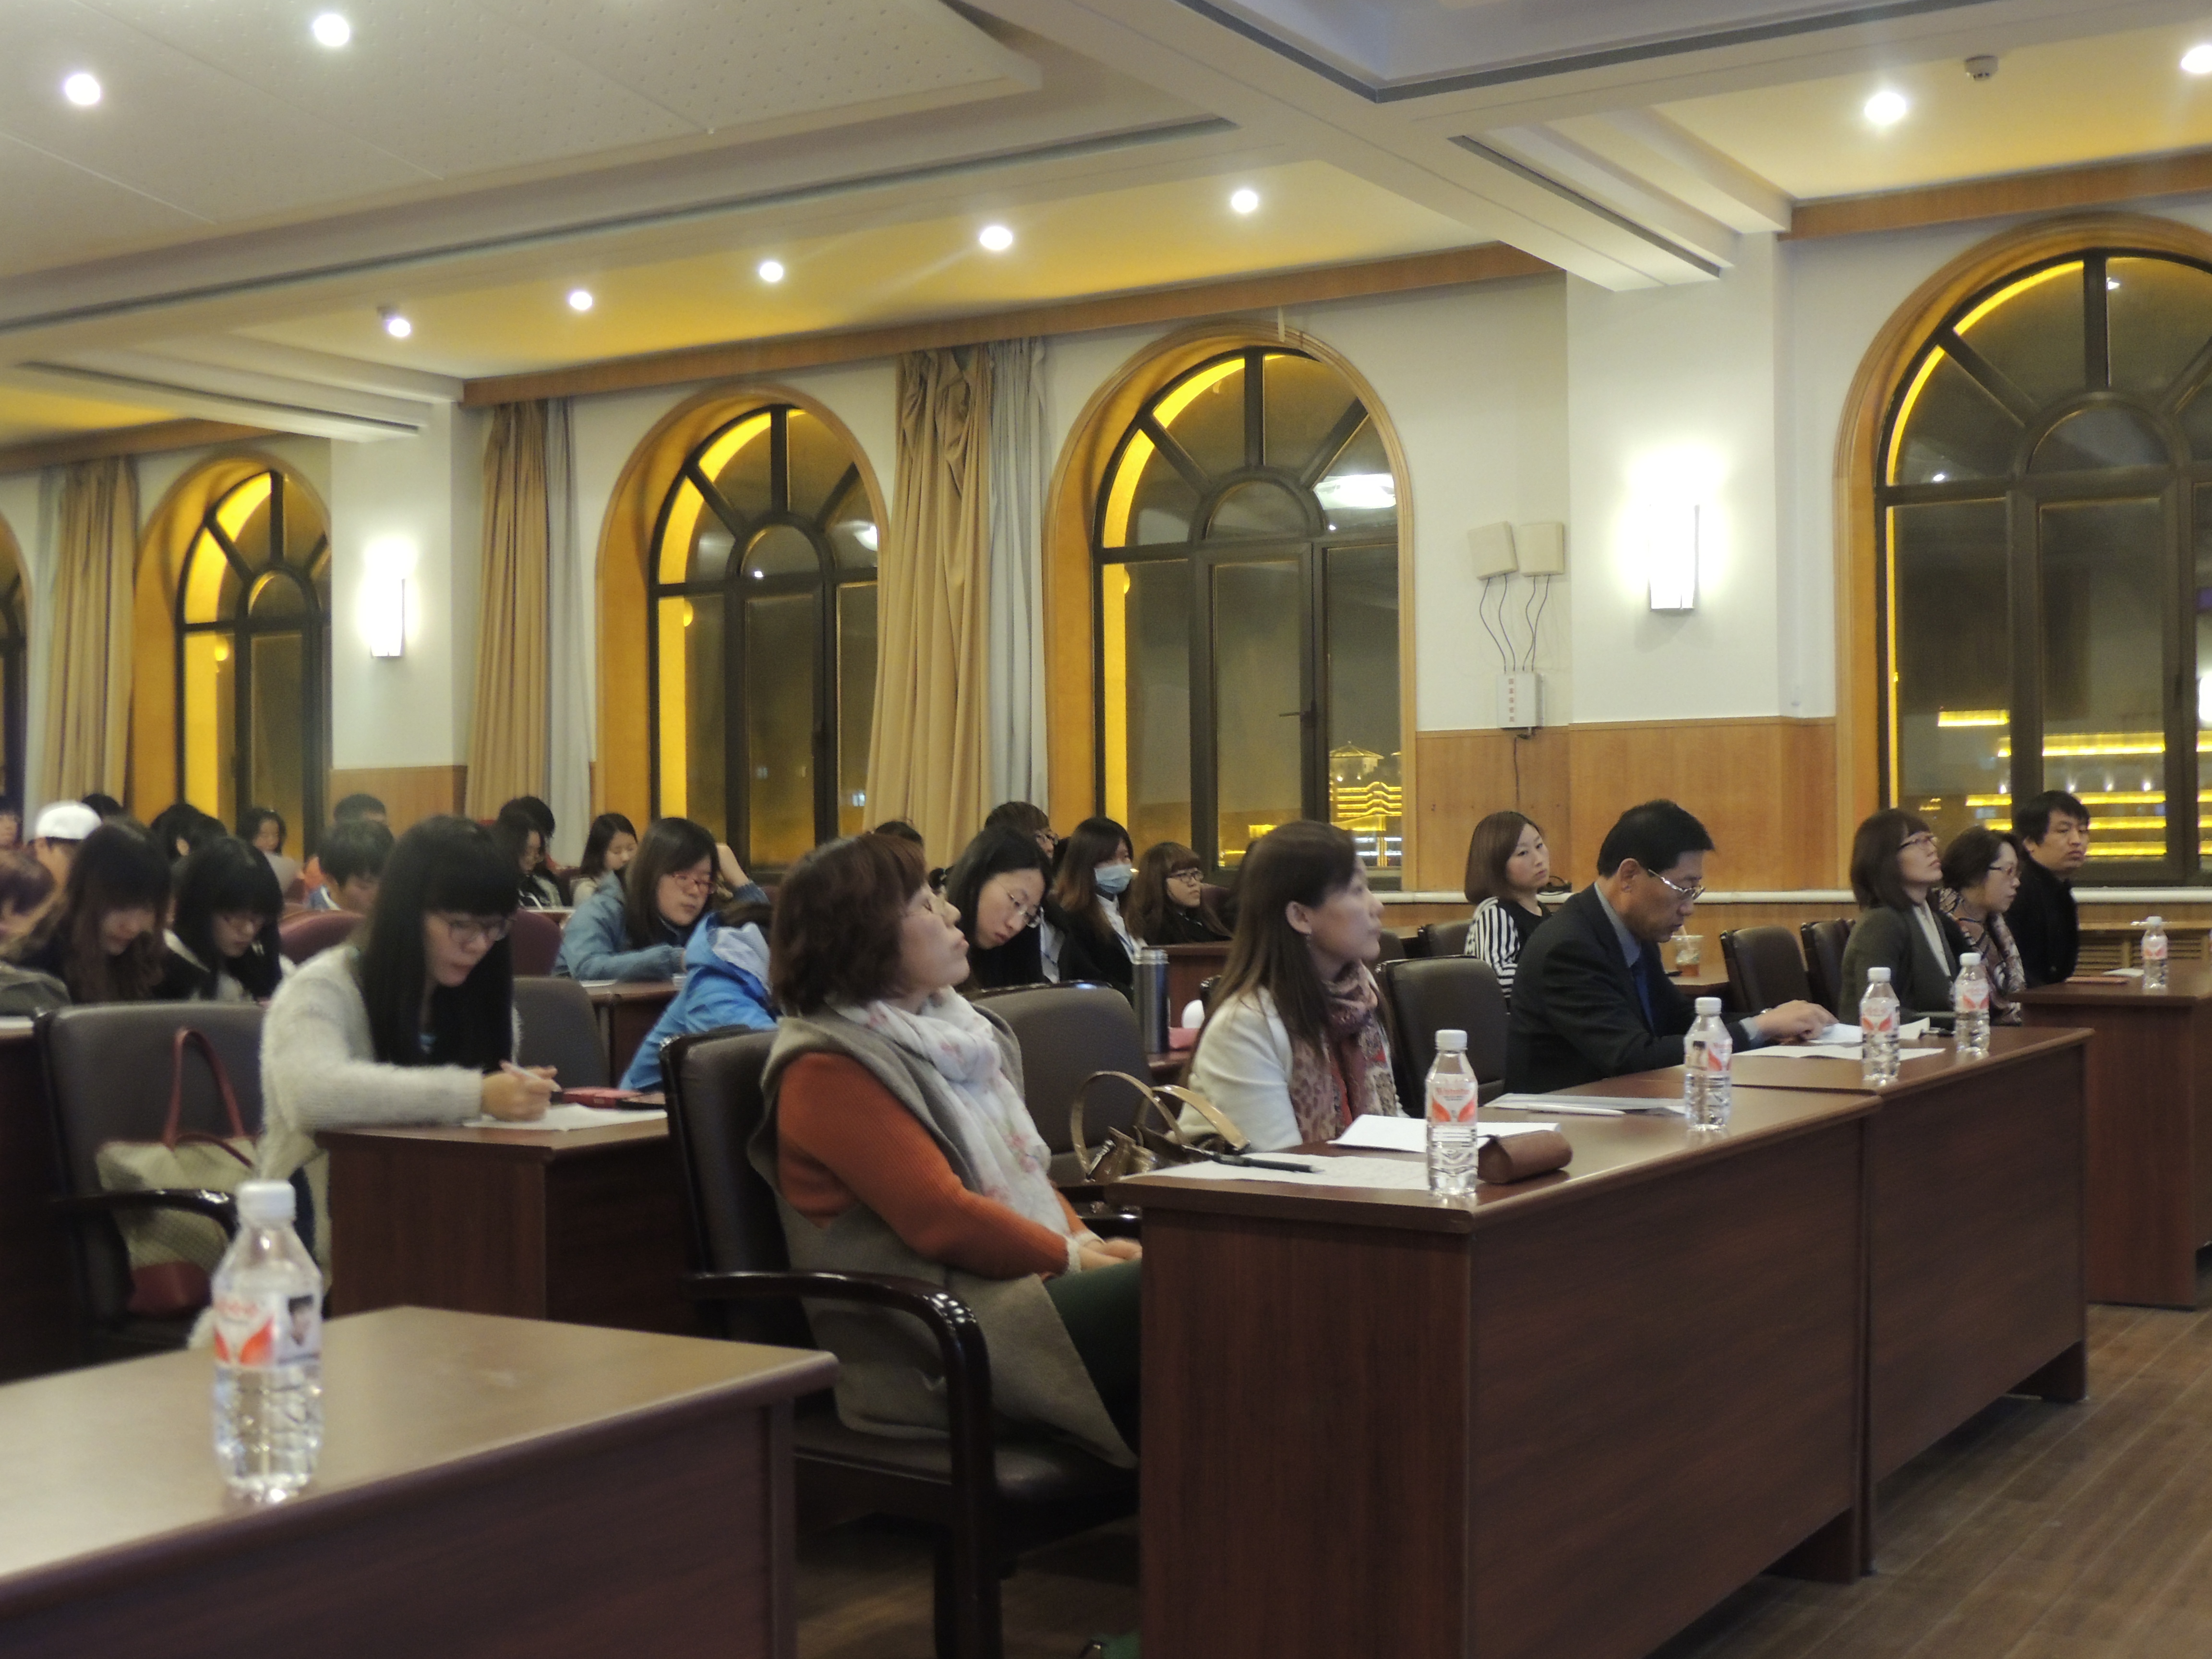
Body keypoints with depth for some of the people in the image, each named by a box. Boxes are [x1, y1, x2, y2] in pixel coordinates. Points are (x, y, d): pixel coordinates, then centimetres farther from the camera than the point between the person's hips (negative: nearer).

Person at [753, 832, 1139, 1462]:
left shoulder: (948, 1027, 16)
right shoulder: (827, 1071, -10)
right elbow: (941, 1218, -17)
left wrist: (1086, 1239, 3)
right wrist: (1071, 1257, -8)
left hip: (1027, 1284, 8)